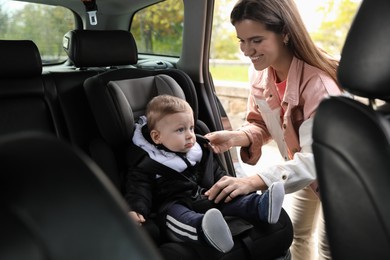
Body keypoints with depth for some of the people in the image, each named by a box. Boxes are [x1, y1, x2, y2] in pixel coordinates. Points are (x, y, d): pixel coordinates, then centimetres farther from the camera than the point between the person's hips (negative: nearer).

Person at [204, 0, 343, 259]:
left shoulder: (318, 82, -37)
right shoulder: (260, 71, -16)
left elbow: (316, 157, -41)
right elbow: (261, 124, -4)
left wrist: (253, 182, -53)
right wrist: (235, 137, -27)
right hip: (303, 165, 6)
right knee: (296, 232, 21)